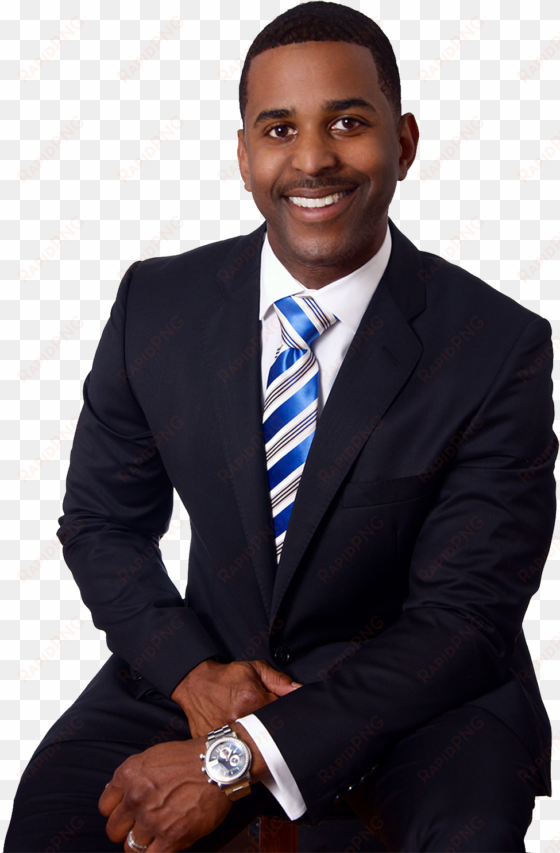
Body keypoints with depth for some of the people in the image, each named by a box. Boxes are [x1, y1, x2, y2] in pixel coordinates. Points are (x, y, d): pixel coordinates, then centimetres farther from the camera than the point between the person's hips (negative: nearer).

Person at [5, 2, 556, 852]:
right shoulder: (156, 304, -4)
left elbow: (463, 616, -15)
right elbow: (101, 521, 5)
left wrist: (235, 760, -23)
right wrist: (193, 674, -14)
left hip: (421, 691, -2)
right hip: (209, 662, 3)